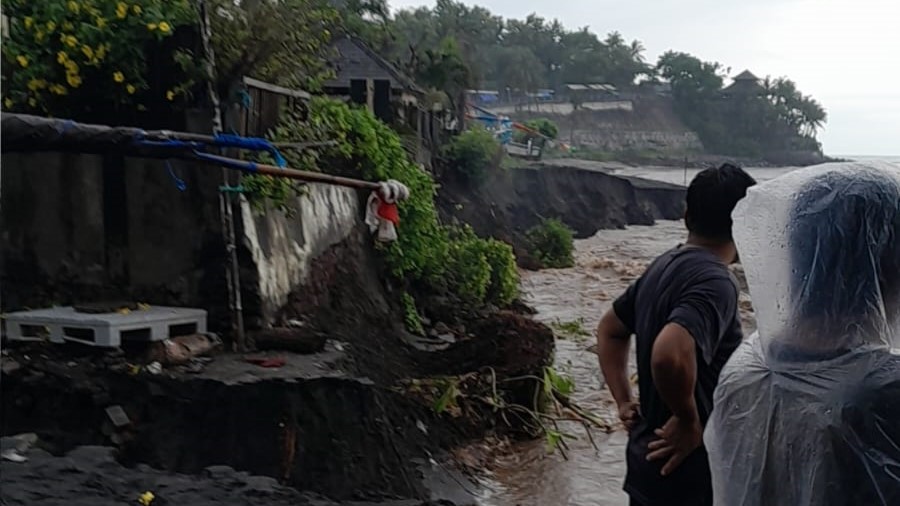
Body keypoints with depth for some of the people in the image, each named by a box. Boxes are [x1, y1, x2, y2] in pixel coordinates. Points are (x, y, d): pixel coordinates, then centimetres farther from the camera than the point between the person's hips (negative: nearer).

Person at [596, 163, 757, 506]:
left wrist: (624, 401, 13)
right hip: (684, 472, -9)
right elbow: (670, 354, -39)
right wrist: (689, 420, -23)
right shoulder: (714, 282, -22)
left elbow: (610, 330, 19)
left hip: (650, 461, 9)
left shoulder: (663, 267, 6)